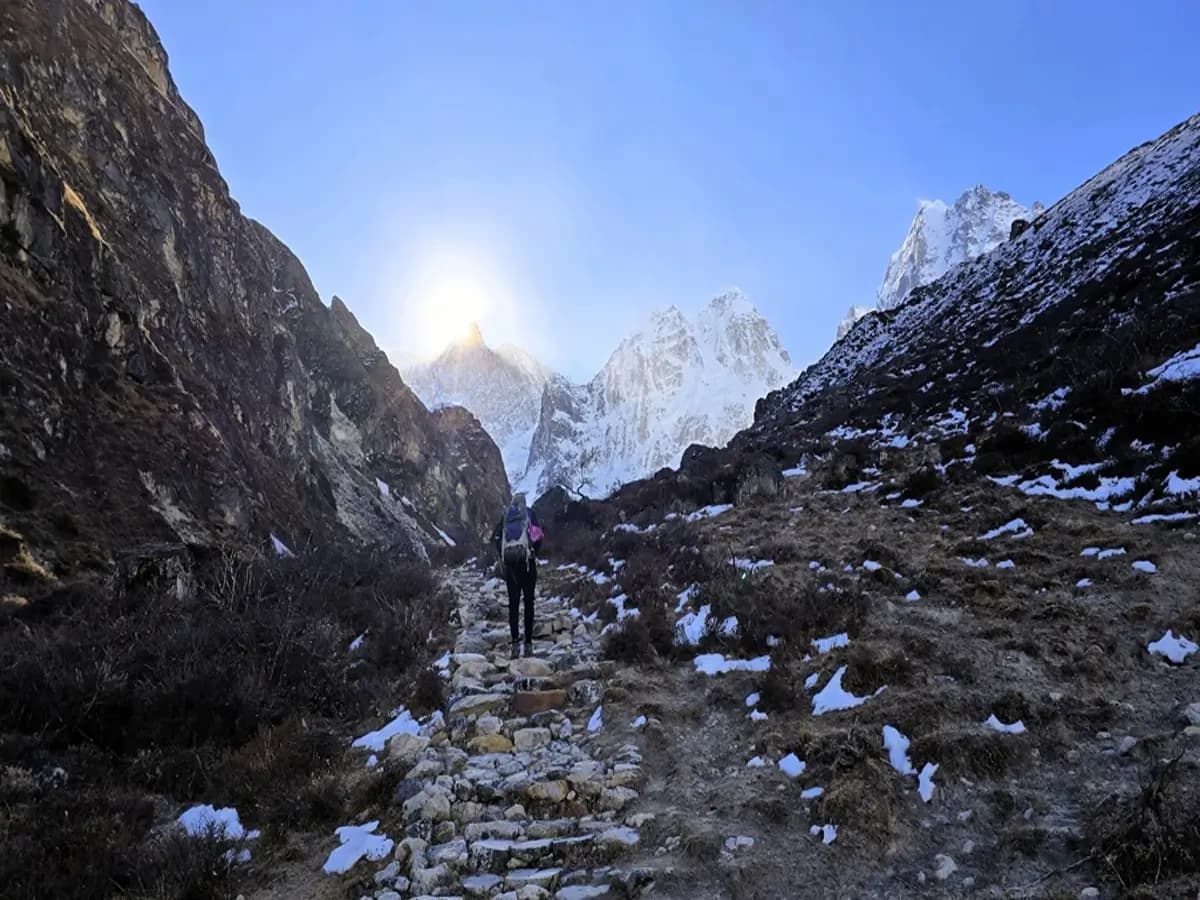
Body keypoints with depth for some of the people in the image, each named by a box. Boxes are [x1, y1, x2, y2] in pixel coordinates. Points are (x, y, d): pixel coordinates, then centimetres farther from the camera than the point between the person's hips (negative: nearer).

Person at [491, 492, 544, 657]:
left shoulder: (505, 516, 11)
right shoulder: (529, 514, 4)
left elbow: (495, 538, 3)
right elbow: (539, 536, -7)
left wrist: (501, 554, 10)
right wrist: (535, 554, 3)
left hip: (509, 561, 2)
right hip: (527, 560, -2)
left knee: (513, 602, 6)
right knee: (529, 602, 3)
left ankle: (515, 642, -3)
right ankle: (528, 643, -1)